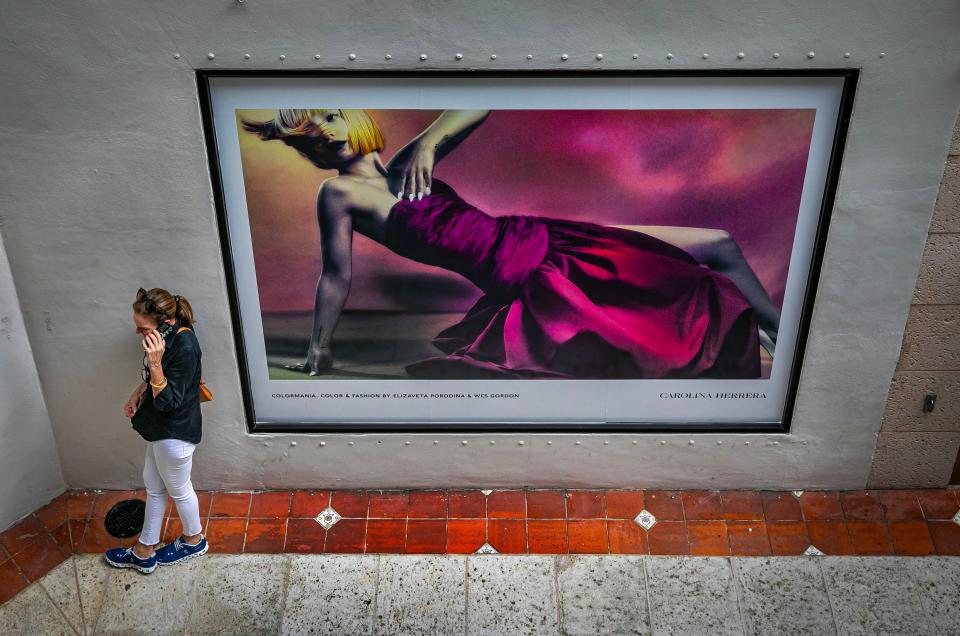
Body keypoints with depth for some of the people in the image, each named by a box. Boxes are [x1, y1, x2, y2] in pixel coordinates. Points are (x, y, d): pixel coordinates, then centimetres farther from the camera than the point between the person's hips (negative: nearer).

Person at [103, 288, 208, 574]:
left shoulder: (185, 347, -32)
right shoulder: (169, 333, -6)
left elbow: (167, 402, -27)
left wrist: (155, 363, -39)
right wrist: (139, 392, 1)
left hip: (174, 433, -9)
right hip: (160, 429, 9)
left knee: (179, 490, 15)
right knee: (154, 487, 22)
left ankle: (194, 540, 41)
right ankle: (144, 552, 40)